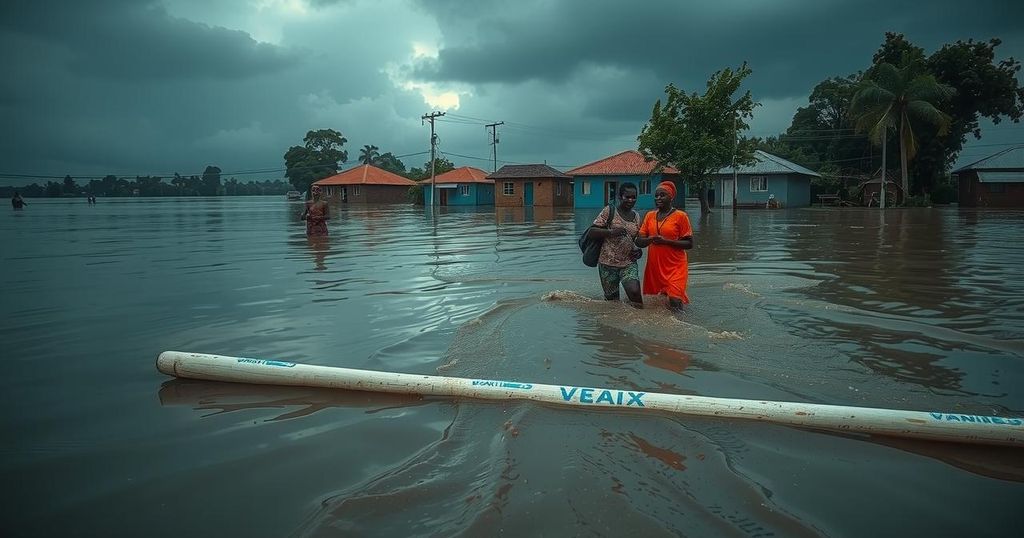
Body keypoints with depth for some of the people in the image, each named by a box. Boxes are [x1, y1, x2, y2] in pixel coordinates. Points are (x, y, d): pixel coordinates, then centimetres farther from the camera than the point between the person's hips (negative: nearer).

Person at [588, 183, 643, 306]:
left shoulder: (636, 217, 10)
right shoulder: (609, 211, -5)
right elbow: (592, 231, -9)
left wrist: (637, 250, 3)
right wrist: (611, 232, -25)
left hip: (629, 263, 3)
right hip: (608, 263, -3)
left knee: (635, 292, -19)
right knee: (611, 299, 6)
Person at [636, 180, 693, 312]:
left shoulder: (680, 216, -5)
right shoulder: (649, 216, 9)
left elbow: (689, 244, -7)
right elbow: (639, 241, 6)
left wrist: (666, 241, -18)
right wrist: (651, 239, -17)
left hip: (675, 267, -5)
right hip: (654, 266, 5)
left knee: (674, 301, -13)